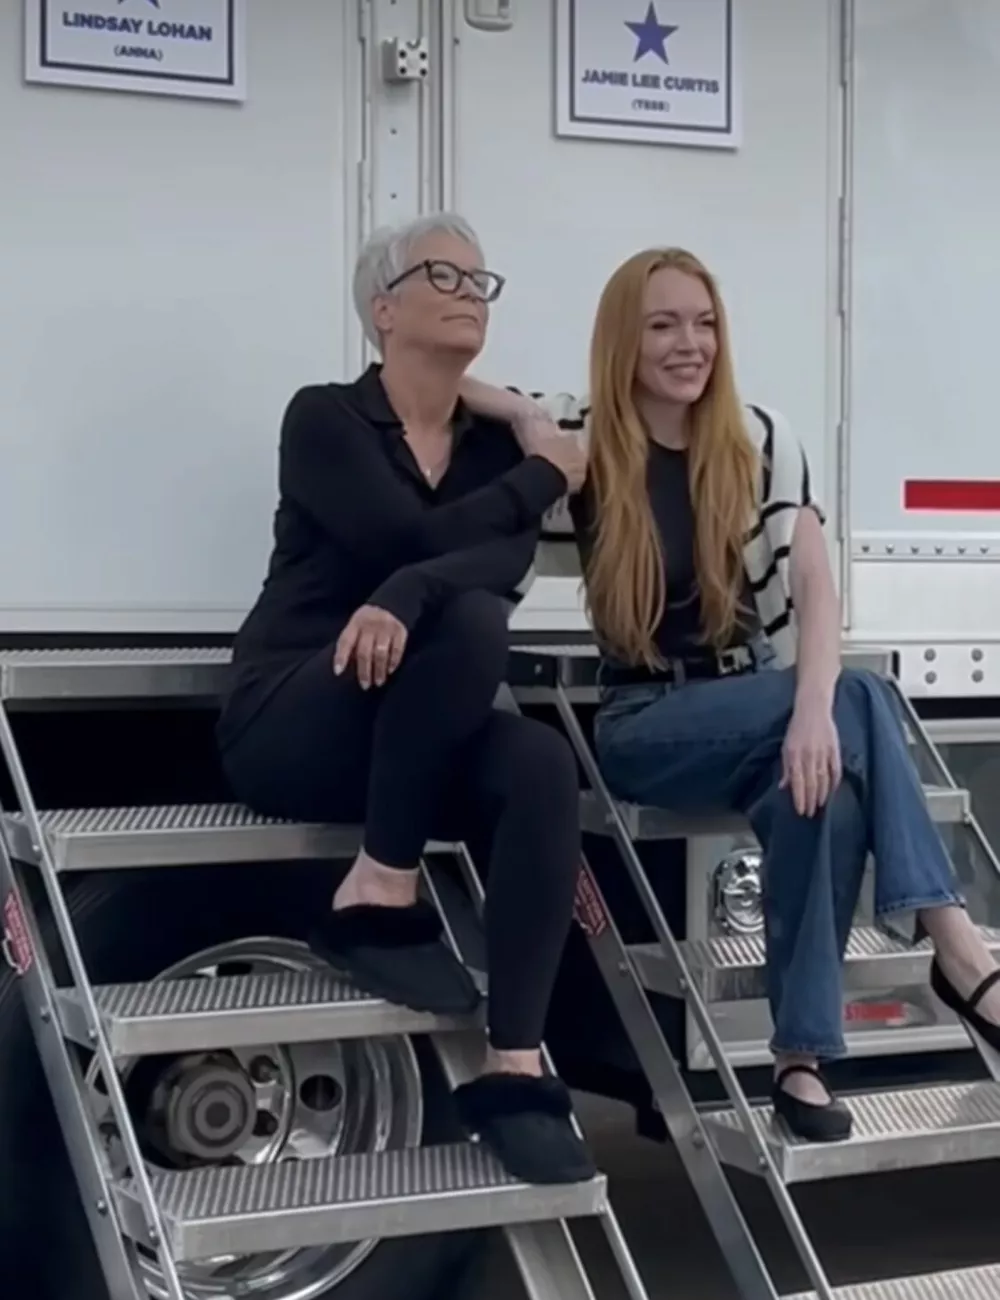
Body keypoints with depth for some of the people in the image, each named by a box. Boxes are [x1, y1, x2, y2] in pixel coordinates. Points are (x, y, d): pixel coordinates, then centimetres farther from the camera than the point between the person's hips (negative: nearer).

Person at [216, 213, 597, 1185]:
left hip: (406, 734, 5)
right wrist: (545, 474, -7)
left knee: (541, 764, -28)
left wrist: (404, 598, -33)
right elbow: (414, 538, -20)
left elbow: (509, 563, -12)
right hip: (287, 725, -5)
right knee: (469, 620, -32)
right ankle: (381, 898, -21)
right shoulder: (325, 419, -3)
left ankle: (513, 1071, -25)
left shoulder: (493, 442, 10)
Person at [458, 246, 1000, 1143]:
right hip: (642, 727, -3)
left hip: (756, 717, 3)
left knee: (822, 776, -31)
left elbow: (815, 584, -9)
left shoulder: (760, 441, 1)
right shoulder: (586, 444, -4)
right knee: (859, 701, -27)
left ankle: (804, 1059, -23)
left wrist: (813, 710, -29)